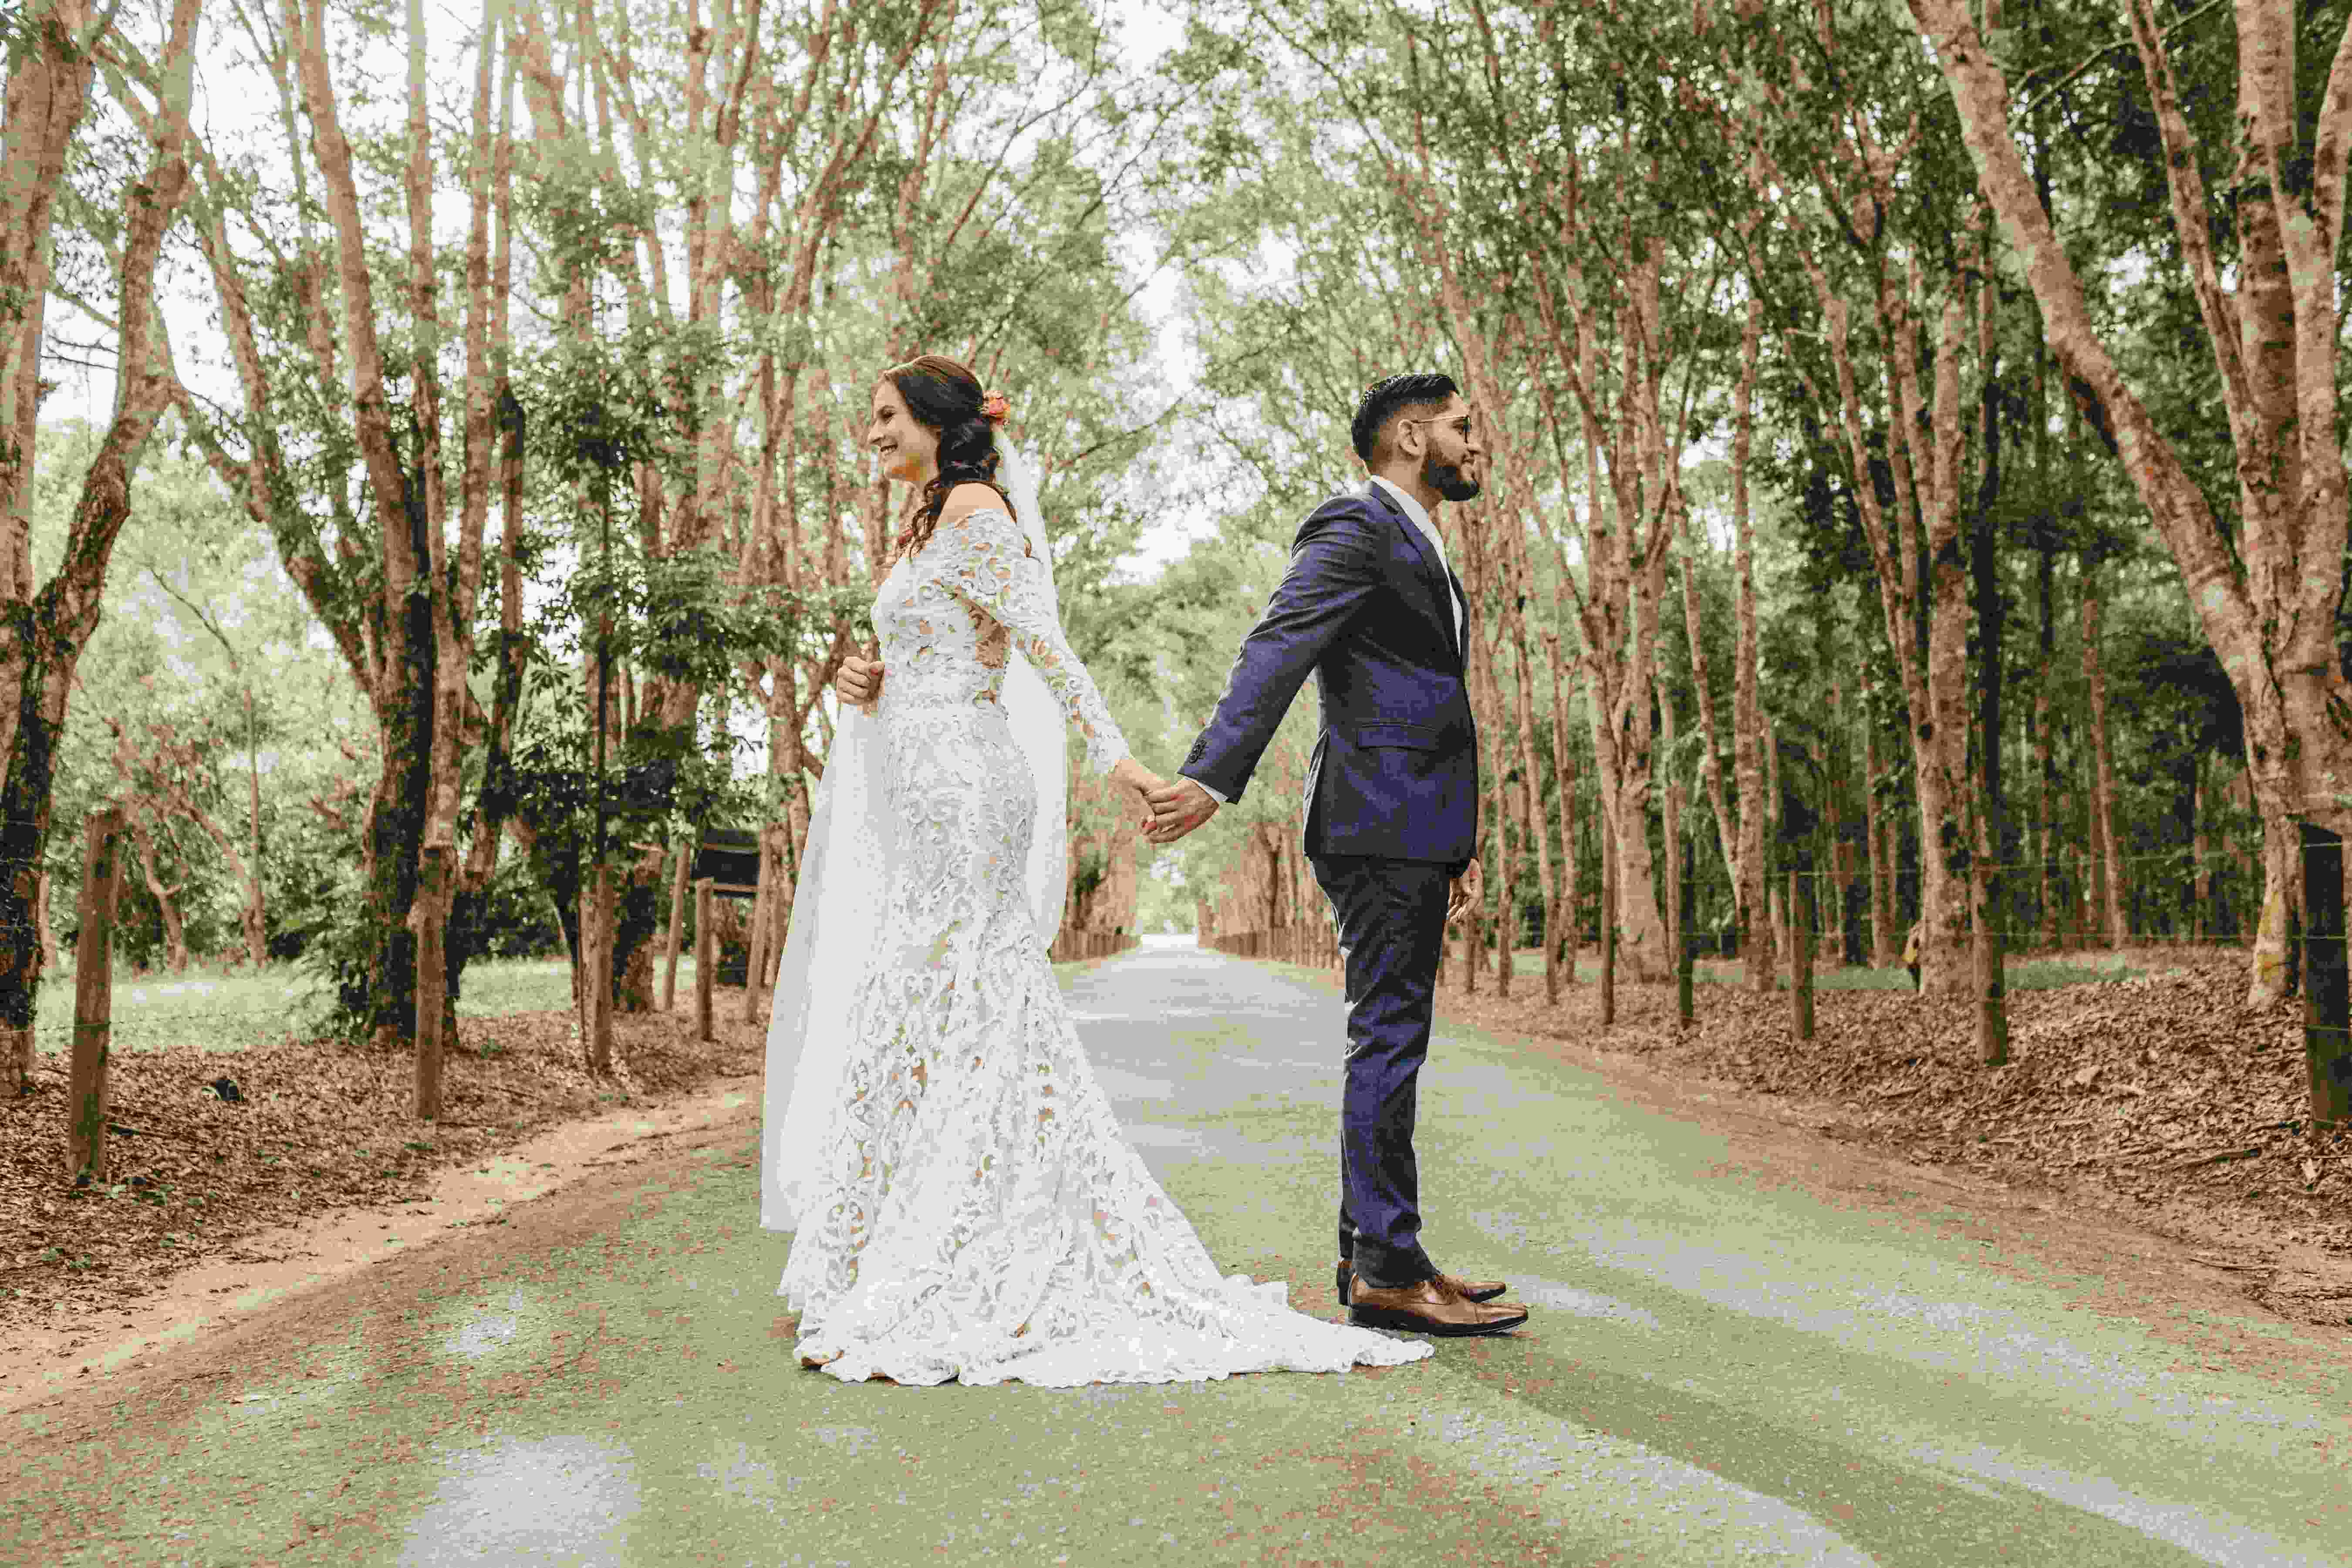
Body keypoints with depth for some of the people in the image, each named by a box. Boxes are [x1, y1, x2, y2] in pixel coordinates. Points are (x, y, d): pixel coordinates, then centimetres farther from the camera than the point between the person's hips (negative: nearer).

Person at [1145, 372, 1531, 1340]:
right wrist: (1212, 777, -32)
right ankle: (1388, 1274, -3)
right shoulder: (1357, 528, -6)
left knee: (1391, 1042, 12)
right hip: (1378, 825, -10)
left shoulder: (1421, 550, 26)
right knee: (1389, 1040, -8)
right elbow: (1275, 651, -19)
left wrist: (1457, 843, 26)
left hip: (1413, 836, 10)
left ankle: (1371, 1255, 20)